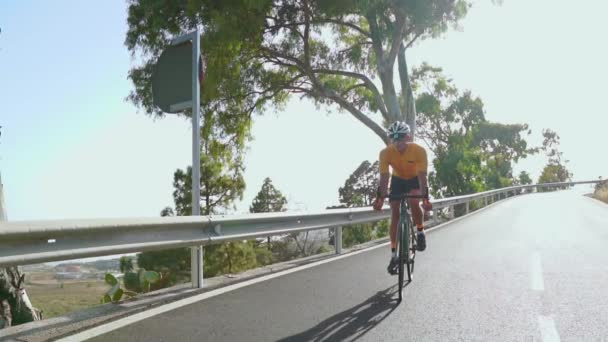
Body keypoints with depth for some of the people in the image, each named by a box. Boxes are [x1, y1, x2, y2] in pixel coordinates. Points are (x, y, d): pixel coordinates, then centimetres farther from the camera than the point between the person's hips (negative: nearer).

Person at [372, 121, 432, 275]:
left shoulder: (419, 151, -32)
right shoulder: (386, 153, -28)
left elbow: (422, 176, -34)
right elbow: (384, 178, -30)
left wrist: (425, 198, -46)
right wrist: (380, 198, -43)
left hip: (415, 179, -1)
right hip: (397, 180, 2)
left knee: (414, 203, -29)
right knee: (394, 214, -8)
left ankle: (420, 232, 1)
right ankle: (394, 255, -2)